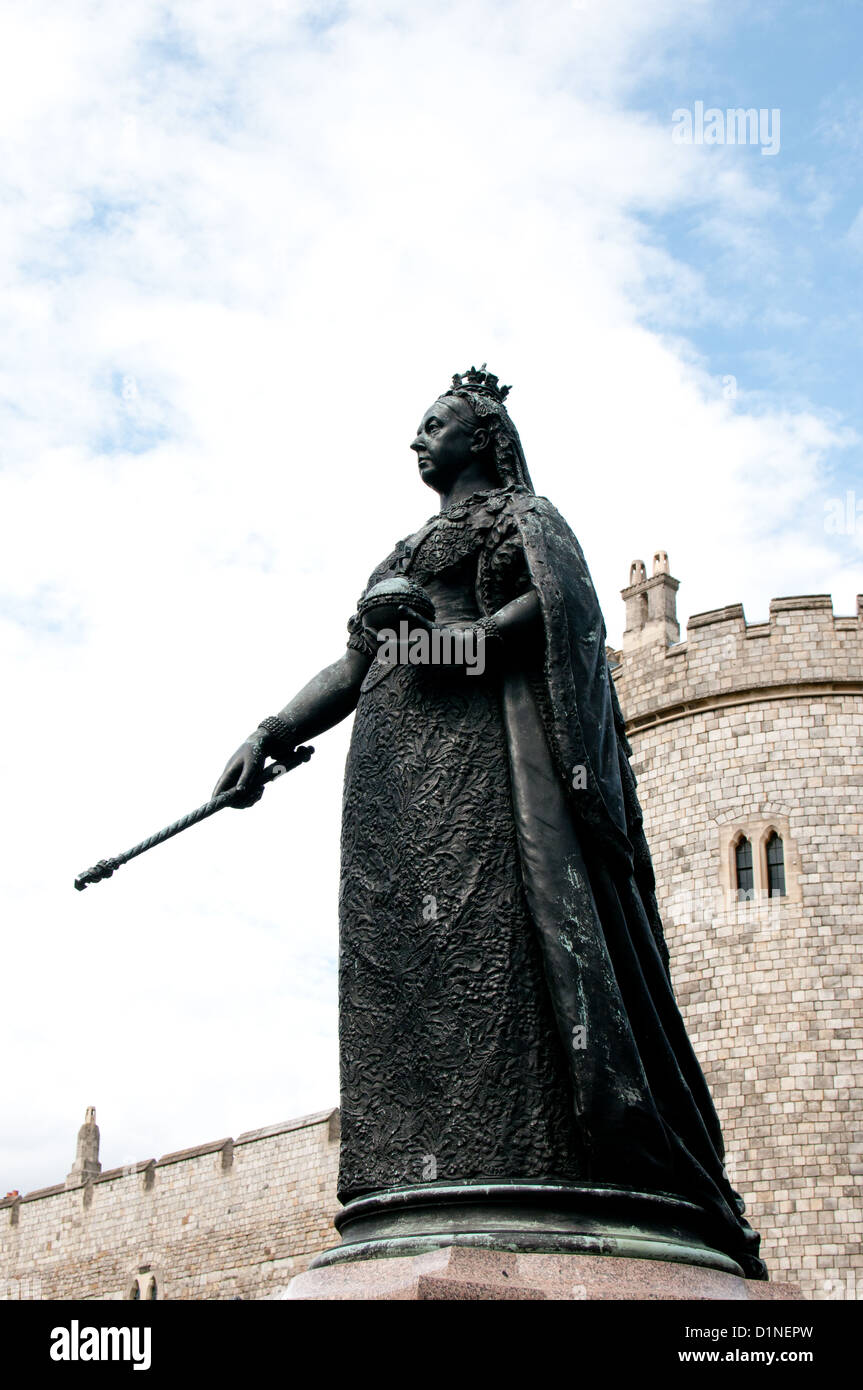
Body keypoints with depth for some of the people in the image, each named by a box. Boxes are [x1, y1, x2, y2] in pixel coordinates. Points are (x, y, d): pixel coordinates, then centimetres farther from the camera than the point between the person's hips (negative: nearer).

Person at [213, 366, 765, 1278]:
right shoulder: (408, 552, 34)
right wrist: (270, 734, 10)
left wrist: (463, 633, -19)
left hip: (476, 731, -6)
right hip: (392, 761, 7)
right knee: (400, 944, -9)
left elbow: (566, 600, -6)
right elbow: (352, 667, 24)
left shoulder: (522, 512, 14)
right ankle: (432, 1176, -17)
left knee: (491, 925, -21)